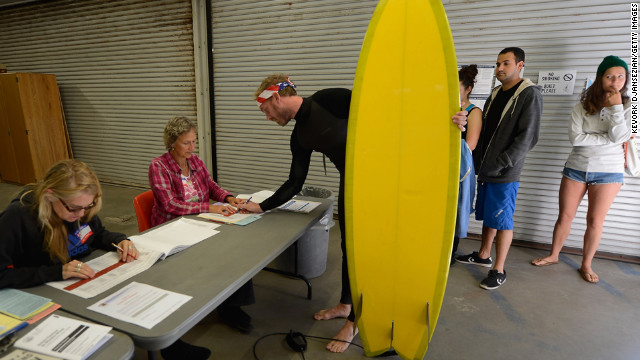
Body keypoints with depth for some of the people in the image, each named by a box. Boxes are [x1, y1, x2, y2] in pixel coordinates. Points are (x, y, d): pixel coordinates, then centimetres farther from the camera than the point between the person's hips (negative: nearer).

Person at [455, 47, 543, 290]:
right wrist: (479, 159, 4)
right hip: (486, 170, 7)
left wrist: (500, 163, -19)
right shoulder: (495, 94, 13)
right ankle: (483, 255, 34)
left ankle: (499, 270, 13)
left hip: (506, 173, -7)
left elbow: (528, 137, -16)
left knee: (502, 220, 1)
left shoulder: (529, 94, -9)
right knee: (487, 215, 17)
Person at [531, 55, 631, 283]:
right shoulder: (582, 107, -1)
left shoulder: (627, 107, -1)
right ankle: (553, 256, 24)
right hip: (576, 168, 1)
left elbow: (619, 136, -16)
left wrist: (615, 107, -19)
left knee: (595, 221, 3)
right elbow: (575, 138, -13)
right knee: (564, 216, 7)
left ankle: (586, 265, 20)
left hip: (608, 171, 0)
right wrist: (609, 139, -14)